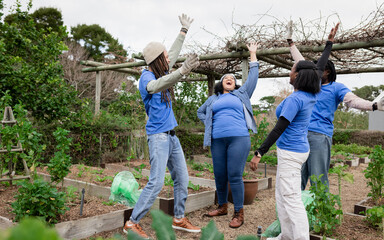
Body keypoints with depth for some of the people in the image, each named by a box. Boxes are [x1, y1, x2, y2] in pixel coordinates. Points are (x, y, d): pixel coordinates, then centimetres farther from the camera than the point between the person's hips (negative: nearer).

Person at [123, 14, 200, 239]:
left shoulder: (161, 72, 11)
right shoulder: (147, 77, -12)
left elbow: (174, 54, 25)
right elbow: (159, 85, -35)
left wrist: (184, 30, 32)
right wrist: (183, 71, -51)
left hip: (172, 135, 9)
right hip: (158, 135, -9)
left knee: (182, 179, 11)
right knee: (156, 182, -11)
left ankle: (179, 218, 25)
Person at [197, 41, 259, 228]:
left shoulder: (241, 94, 16)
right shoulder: (213, 99, 22)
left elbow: (253, 77, 15)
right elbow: (200, 111, 34)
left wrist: (253, 55, 19)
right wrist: (208, 123, 16)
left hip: (239, 138, -3)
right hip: (218, 140, 3)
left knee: (235, 176, -9)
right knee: (219, 176, 7)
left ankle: (239, 213, 0)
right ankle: (222, 207, 24)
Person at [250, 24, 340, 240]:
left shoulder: (295, 99, -19)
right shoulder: (312, 95, 4)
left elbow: (279, 129, -23)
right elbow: (320, 68, 18)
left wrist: (259, 153, -21)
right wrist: (330, 42, 28)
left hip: (290, 152, -9)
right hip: (299, 149, 9)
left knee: (291, 198, -7)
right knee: (282, 195, 18)